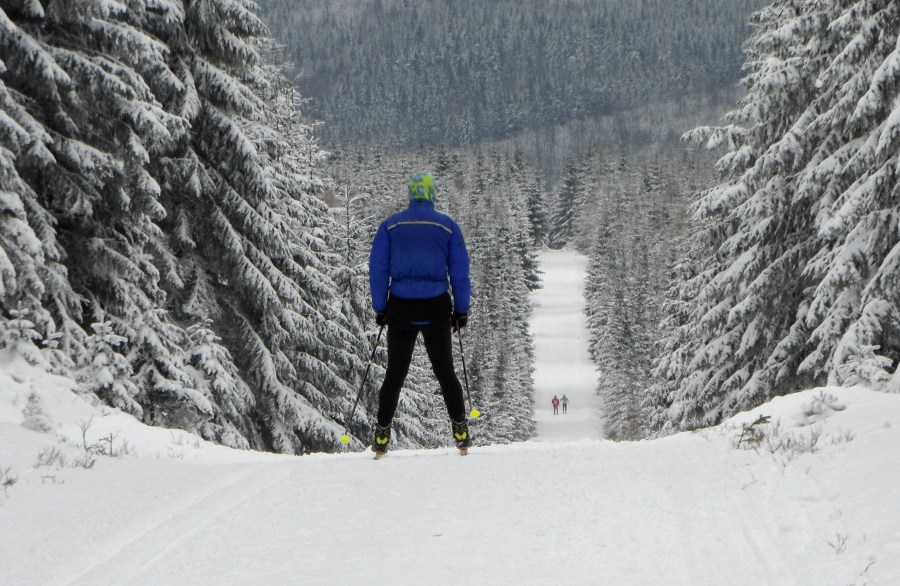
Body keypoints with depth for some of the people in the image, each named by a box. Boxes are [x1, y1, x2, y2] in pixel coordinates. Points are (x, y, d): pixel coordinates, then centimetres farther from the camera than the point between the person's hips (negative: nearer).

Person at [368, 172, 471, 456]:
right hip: (437, 307, 0)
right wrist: (461, 310, 8)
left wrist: (380, 308, 6)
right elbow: (460, 272, 2)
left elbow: (377, 269, 1)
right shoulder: (447, 225, 2)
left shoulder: (390, 225, 2)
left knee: (395, 374, 8)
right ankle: (460, 431, 6)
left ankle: (381, 436, 5)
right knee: (445, 371, 10)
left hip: (401, 307, 0)